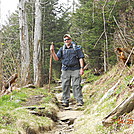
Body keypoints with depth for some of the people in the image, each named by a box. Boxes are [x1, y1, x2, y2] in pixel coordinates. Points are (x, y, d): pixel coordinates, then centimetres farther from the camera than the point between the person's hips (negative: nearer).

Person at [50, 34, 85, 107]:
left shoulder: (76, 48, 5)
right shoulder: (62, 49, 12)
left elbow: (81, 58, 2)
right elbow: (56, 58, 7)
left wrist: (82, 68, -6)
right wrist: (53, 52, -9)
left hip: (75, 69, -3)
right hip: (65, 70, 3)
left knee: (76, 85, -5)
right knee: (65, 86, 1)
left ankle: (79, 101, -1)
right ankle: (65, 101, 6)